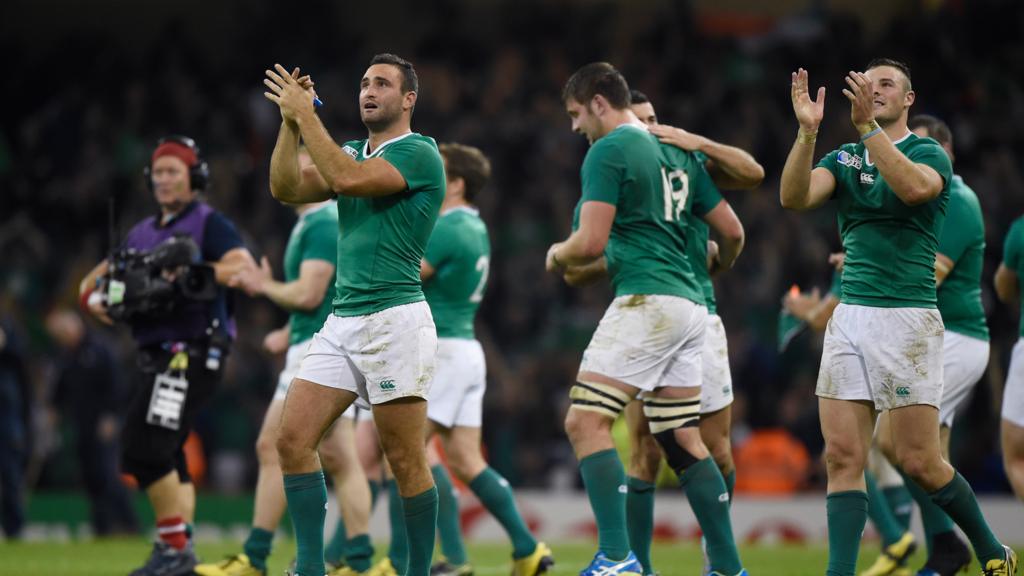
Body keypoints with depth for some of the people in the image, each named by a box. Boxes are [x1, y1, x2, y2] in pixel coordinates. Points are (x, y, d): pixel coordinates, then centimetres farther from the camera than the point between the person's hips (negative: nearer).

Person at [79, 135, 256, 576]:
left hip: (191, 353, -9)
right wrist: (94, 296, 0)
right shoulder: (141, 234, 20)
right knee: (163, 457, 10)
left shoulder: (208, 224, -3)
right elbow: (97, 278, 23)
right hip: (155, 354, 9)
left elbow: (246, 270, -17)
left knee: (145, 449, -16)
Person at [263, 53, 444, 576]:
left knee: (406, 462, -5)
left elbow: (347, 179, -21)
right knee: (293, 440, -3)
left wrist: (306, 115, -15)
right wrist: (291, 121, 0)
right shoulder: (354, 153, 19)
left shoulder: (419, 154, -6)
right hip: (341, 319, 8)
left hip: (393, 319, -8)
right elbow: (287, 189, 9)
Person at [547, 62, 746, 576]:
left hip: (646, 302, -9)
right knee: (682, 441, 12)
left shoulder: (608, 150, -7)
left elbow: (591, 241, -13)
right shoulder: (678, 151, 18)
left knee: (585, 422, -11)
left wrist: (558, 255, 8)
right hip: (690, 303, 9)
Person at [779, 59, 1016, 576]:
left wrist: (866, 125, -30)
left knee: (918, 462, -4)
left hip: (907, 318, -5)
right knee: (843, 456, -5)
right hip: (849, 316, 5)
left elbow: (913, 187, -24)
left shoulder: (929, 154, 0)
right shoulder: (844, 159, 14)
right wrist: (807, 131, -18)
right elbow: (794, 197, -4)